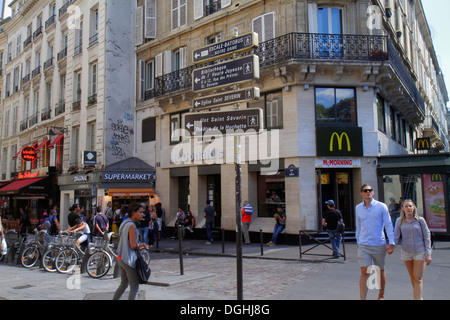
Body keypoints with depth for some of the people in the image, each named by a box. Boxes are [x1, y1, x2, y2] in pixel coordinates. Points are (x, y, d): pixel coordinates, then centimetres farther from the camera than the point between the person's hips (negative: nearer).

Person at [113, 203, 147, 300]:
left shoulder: (124, 223, 10)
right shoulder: (132, 226, -19)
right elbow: (133, 246, -22)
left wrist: (139, 246, 9)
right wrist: (142, 245, -4)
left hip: (120, 258, 9)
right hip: (129, 259, -9)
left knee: (123, 284, 23)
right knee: (134, 287, 2)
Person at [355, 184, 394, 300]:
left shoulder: (381, 206, -4)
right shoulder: (358, 208, 6)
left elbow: (388, 225, -4)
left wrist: (391, 243, -10)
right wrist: (358, 241, 17)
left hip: (379, 244, -1)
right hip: (363, 245, 1)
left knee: (380, 271, 13)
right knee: (364, 272, -7)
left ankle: (381, 296, 33)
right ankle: (363, 299, -6)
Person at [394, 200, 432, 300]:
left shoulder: (420, 220, -4)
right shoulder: (400, 221, 0)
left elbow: (427, 237, -2)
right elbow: (396, 236, -2)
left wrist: (428, 254, -8)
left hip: (420, 252, -2)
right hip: (406, 252, 2)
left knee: (418, 278, -7)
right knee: (412, 277, 13)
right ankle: (419, 297, 31)